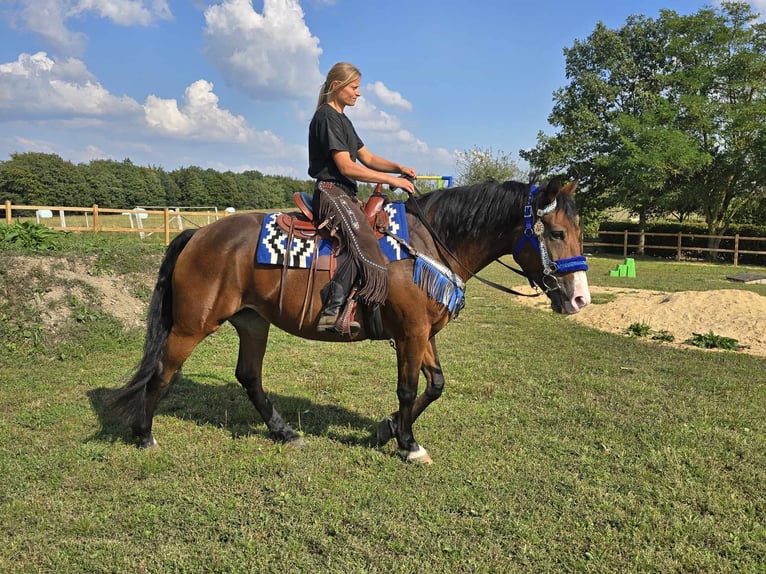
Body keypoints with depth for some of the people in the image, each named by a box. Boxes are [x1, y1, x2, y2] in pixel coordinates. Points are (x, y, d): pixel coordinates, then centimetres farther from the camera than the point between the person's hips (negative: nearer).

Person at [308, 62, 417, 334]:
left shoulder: (342, 119, 22)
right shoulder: (326, 116, -9)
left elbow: (367, 157, 20)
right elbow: (346, 167, -17)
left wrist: (397, 167, 2)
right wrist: (391, 179, -13)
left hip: (346, 194, 11)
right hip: (331, 192, -11)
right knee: (363, 243, -29)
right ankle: (331, 312, -33)